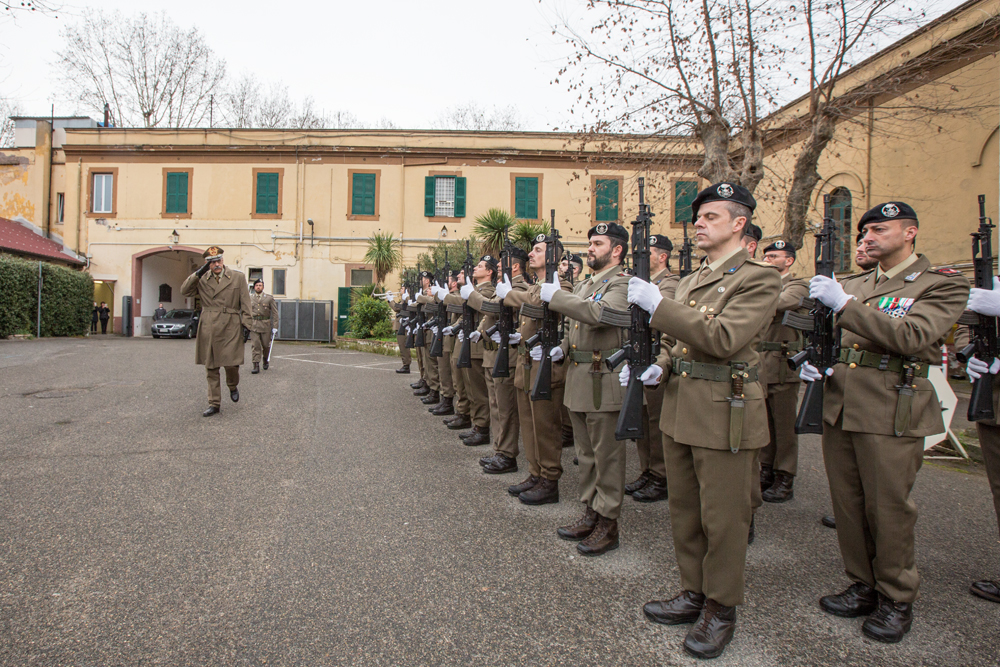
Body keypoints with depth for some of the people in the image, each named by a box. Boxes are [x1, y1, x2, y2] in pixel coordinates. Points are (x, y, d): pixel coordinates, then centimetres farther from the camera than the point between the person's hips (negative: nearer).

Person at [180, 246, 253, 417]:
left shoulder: (238, 277, 5)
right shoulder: (202, 279, 10)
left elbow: (245, 304, 3)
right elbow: (184, 291, -1)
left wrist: (246, 325, -4)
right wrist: (198, 273, -8)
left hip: (230, 328, -2)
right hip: (208, 329, 2)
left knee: (231, 363, -5)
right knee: (210, 368, 5)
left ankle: (233, 386, 30)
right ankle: (214, 404, 15)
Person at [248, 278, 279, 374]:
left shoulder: (269, 298, 3)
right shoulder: (249, 298, 8)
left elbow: (275, 313, 1)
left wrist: (275, 327, -5)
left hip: (265, 325, -1)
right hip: (253, 325, 1)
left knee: (266, 345, 7)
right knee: (255, 345, -6)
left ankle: (266, 359, 35)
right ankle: (256, 366, -6)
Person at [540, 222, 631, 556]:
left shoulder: (621, 283, -10)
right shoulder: (584, 285, 18)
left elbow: (599, 314, -29)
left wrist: (555, 296, -22)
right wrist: (560, 350, 5)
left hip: (604, 382, -9)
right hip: (577, 379, 9)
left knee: (607, 456, 1)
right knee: (587, 454, 17)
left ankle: (608, 524, 12)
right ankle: (590, 513, 29)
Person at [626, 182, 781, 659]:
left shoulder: (759, 278, -10)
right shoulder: (690, 280, 15)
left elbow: (723, 339, -24)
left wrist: (658, 305, -27)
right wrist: (656, 368, 1)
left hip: (723, 414, -8)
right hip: (679, 407, 8)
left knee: (723, 517, 5)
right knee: (684, 510, 17)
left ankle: (721, 609, 23)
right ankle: (694, 593, 34)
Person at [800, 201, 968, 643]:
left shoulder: (943, 285, -2)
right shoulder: (852, 285, 15)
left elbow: (913, 337, -20)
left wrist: (845, 305, -26)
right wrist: (812, 362, 0)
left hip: (890, 415, -5)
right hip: (838, 407, 6)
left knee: (888, 508, 4)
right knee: (847, 504, 13)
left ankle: (896, 599, 23)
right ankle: (864, 586, 30)